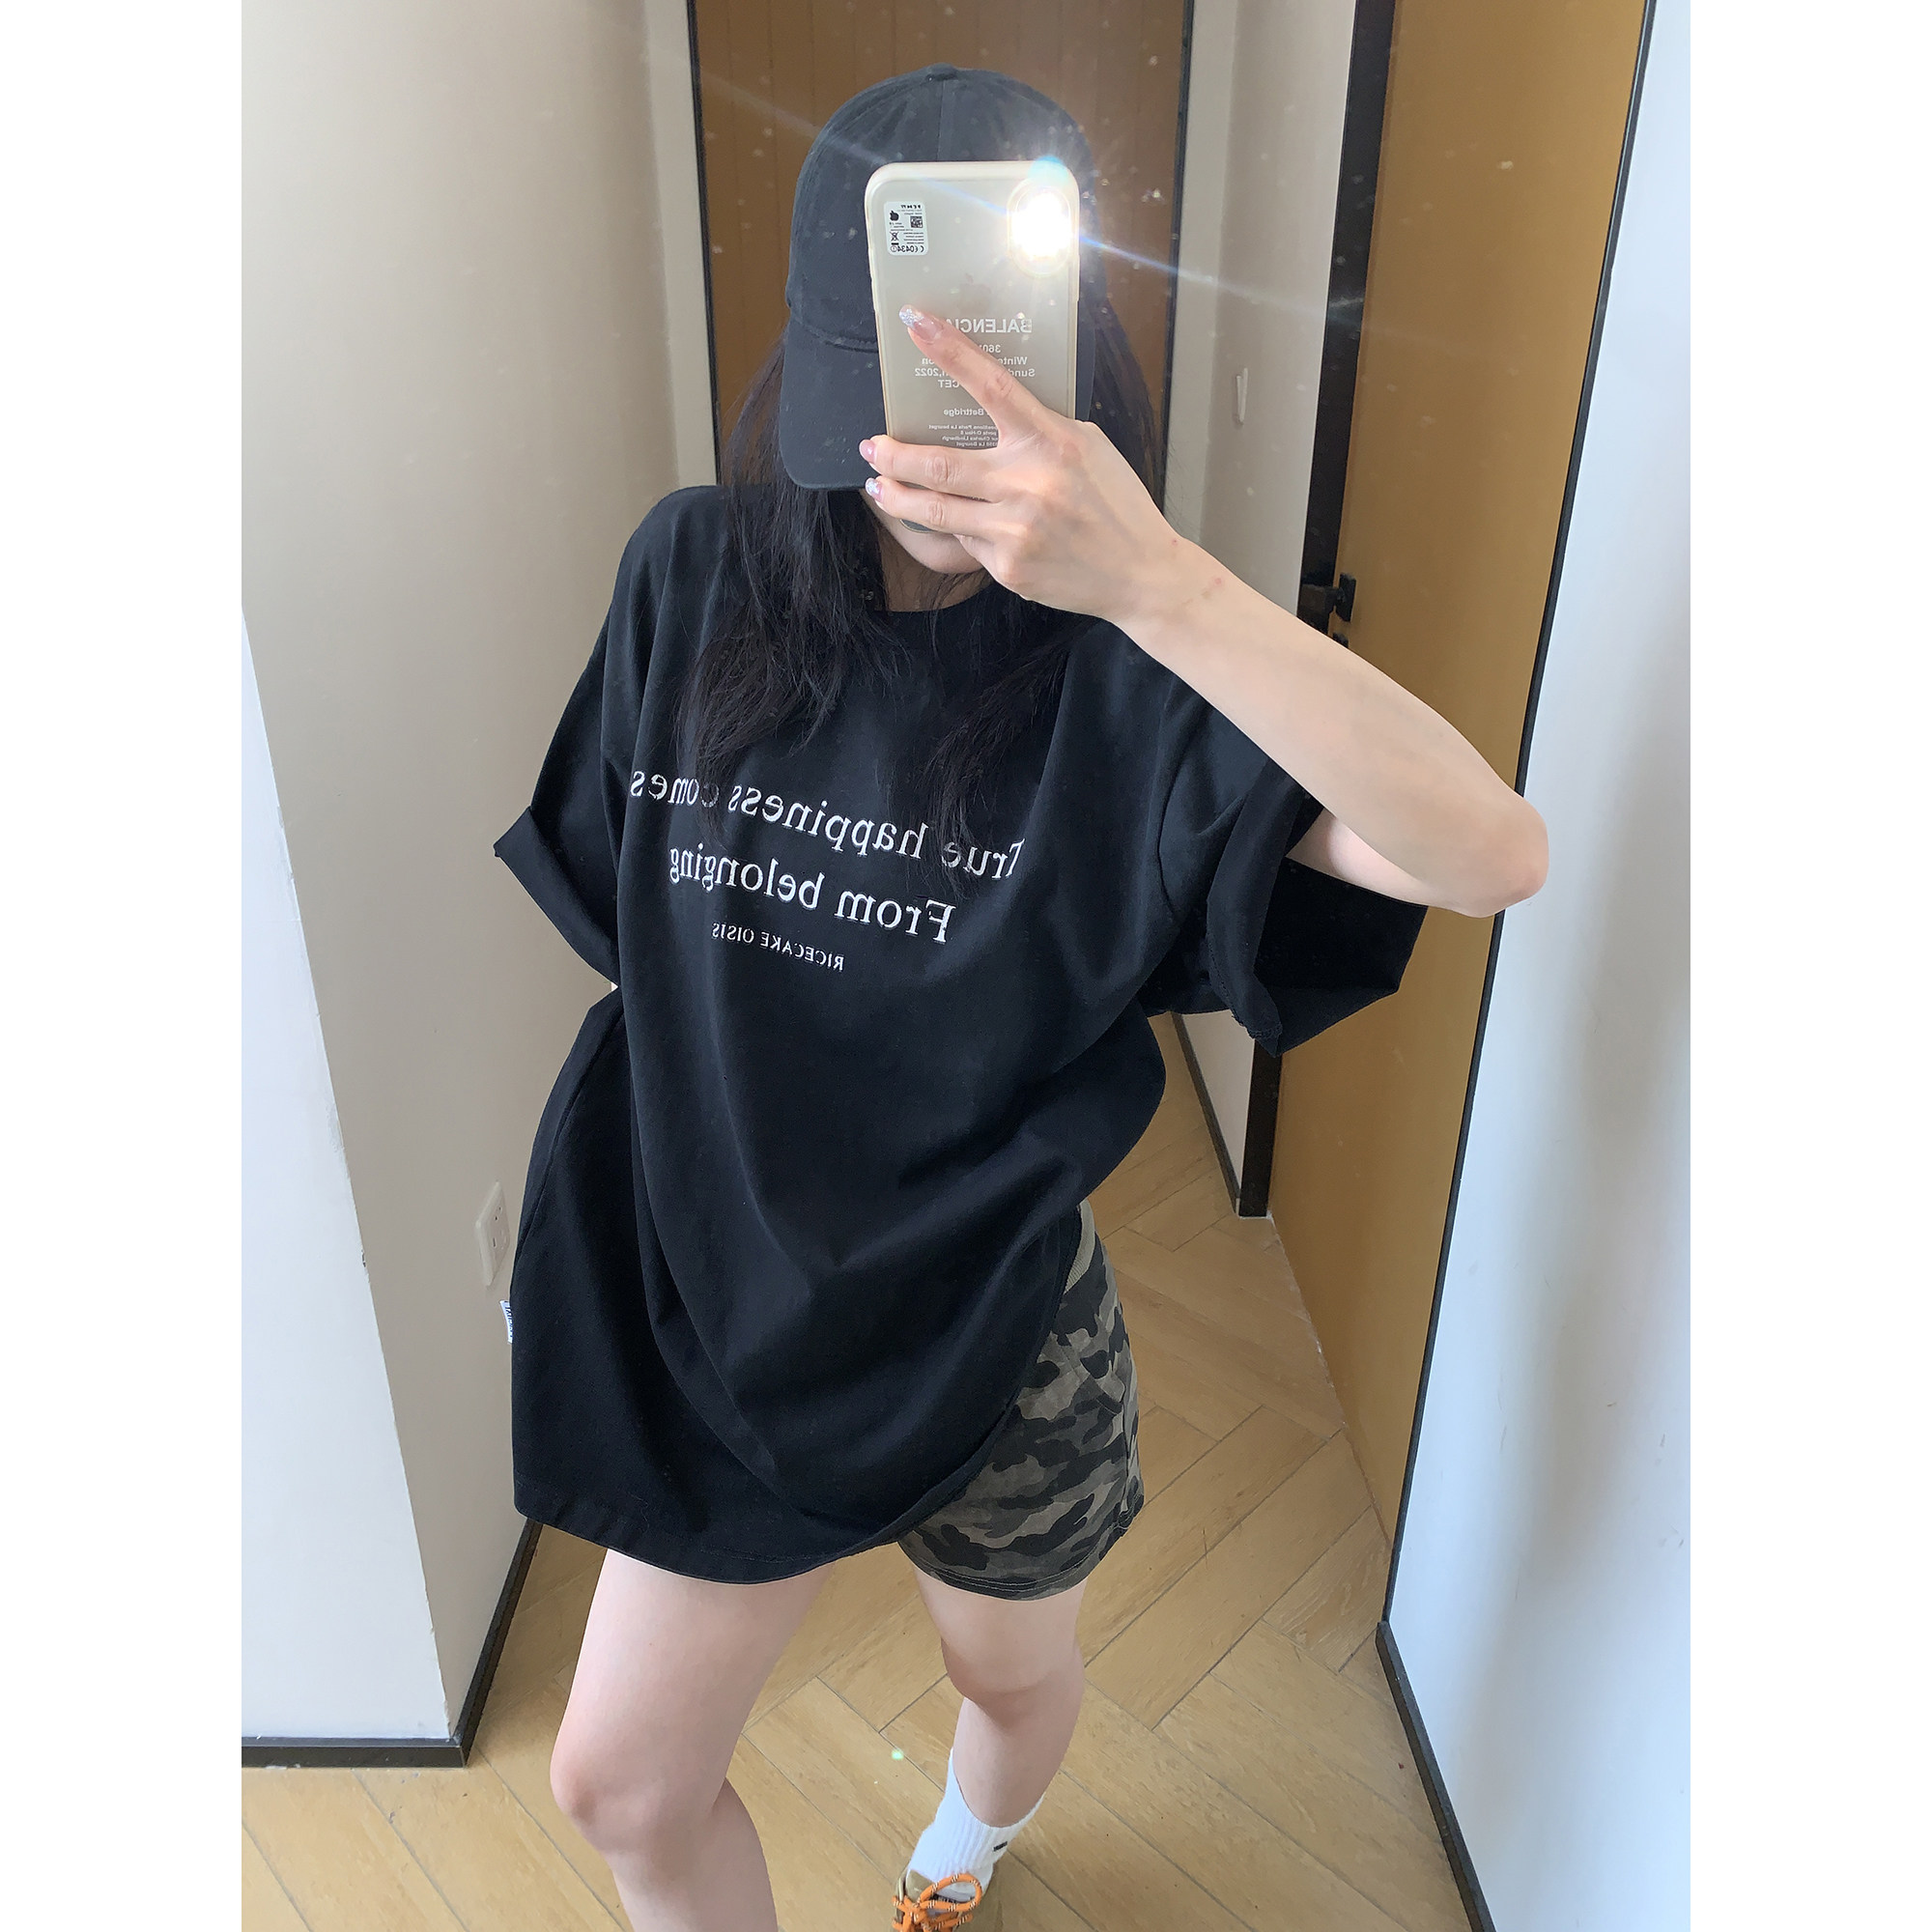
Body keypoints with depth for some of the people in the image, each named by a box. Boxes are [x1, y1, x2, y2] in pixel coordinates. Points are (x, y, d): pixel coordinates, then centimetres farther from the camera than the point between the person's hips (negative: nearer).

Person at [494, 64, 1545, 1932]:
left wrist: (1159, 580, -45)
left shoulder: (1120, 672, -20)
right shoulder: (695, 576, -10)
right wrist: (549, 1223, 9)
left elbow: (1493, 853, -34)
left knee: (1011, 1672, 28)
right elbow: (614, 921, 3)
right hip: (714, 1302, 2)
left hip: (992, 1323, -1)